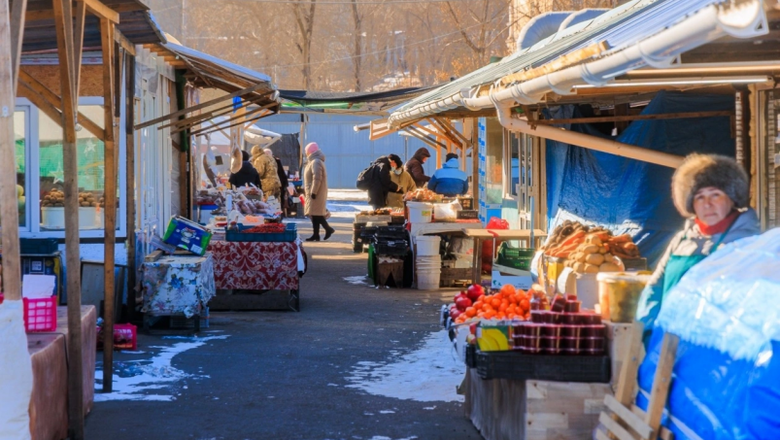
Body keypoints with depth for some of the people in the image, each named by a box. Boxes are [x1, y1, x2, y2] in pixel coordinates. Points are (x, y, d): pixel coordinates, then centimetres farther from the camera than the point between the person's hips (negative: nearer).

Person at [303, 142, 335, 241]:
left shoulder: (316, 162, -16)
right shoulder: (314, 161, 18)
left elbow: (317, 178, -23)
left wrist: (313, 192, -23)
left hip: (316, 193, -10)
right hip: (313, 192, 10)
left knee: (316, 213, -8)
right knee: (314, 214, 8)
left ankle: (328, 229, -1)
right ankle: (316, 235, 8)